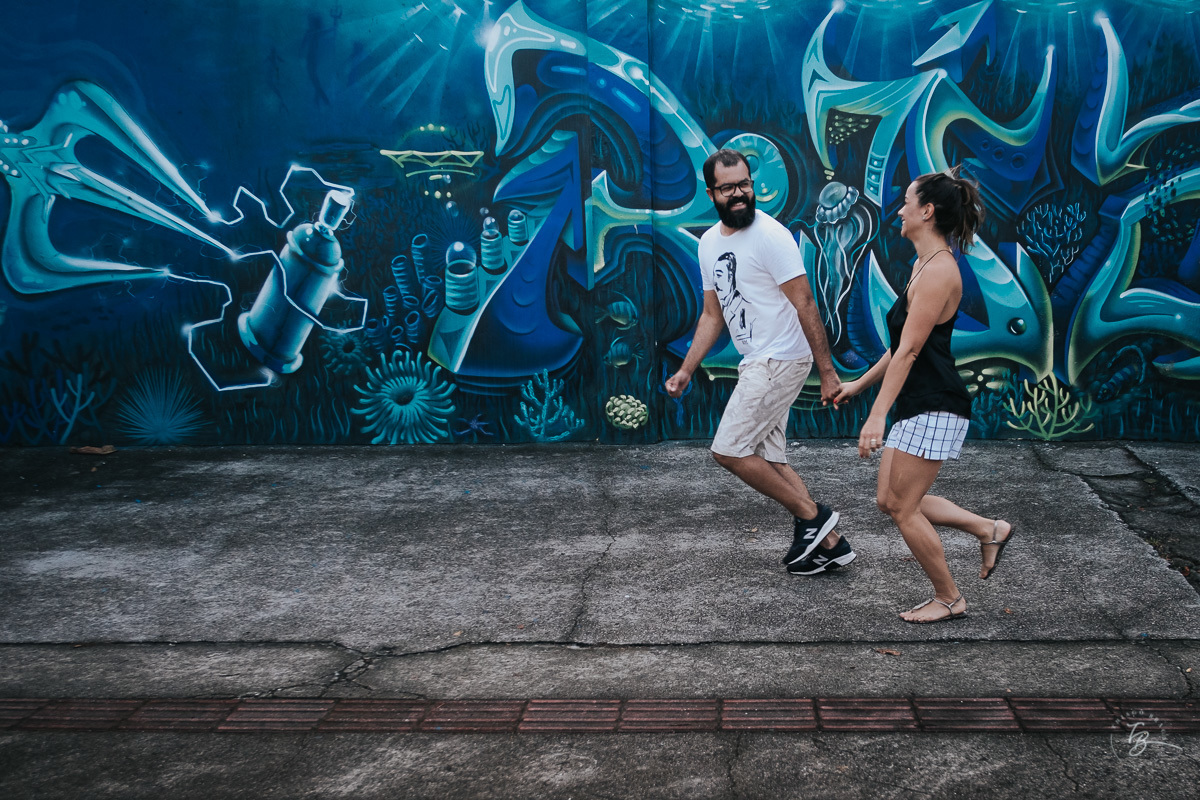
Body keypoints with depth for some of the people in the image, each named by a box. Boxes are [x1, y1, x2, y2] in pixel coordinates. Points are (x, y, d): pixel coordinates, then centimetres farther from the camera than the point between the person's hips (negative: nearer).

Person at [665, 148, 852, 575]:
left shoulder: (771, 236, -15)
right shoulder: (709, 244, 11)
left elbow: (805, 305, -15)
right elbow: (713, 315, 19)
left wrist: (827, 370, -16)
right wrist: (686, 370, 13)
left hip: (780, 360, -9)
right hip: (756, 363, 9)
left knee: (728, 450, -9)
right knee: (768, 459, 11)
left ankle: (813, 516, 1)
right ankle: (829, 542, 19)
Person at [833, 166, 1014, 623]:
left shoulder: (939, 270, -18)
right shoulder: (924, 264, 14)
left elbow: (910, 349, -23)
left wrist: (878, 415, -25)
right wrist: (859, 384, 26)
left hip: (935, 408, -10)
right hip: (916, 404, 10)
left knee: (902, 507, -2)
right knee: (890, 501, 12)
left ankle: (949, 599, 12)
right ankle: (989, 531, 22)